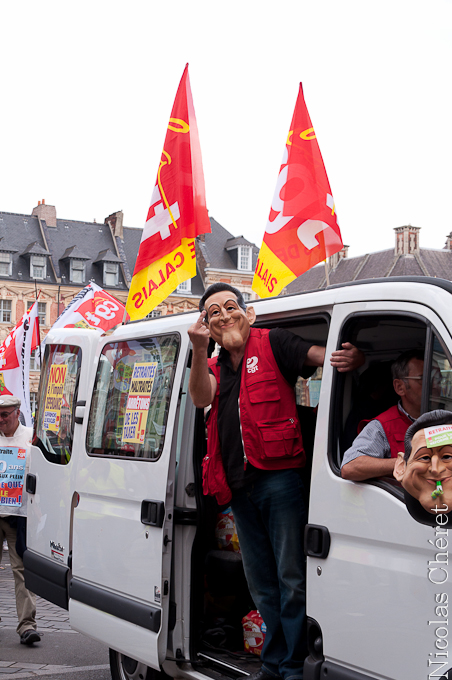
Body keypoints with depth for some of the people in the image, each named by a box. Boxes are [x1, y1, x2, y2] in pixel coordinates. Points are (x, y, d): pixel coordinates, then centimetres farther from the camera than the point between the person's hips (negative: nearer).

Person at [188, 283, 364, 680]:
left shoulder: (272, 344, 2)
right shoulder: (214, 367, 17)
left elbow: (317, 354, -11)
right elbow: (201, 398, -3)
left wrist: (351, 359, -33)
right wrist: (199, 349, -17)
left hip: (279, 478, -6)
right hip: (239, 486, 6)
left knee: (292, 579, -4)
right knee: (261, 583, 15)